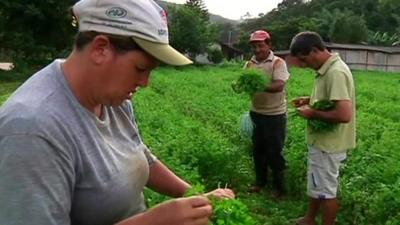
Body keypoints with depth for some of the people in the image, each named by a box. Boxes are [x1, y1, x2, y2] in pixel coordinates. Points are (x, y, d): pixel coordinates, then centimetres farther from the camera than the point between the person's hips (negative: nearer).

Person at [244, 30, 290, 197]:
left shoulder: (278, 63, -12)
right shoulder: (250, 64, 5)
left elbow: (279, 85, -25)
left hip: (275, 115, -5)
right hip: (256, 113, 5)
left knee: (275, 152, 4)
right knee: (258, 150, 16)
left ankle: (280, 188, 19)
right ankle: (260, 182, 34)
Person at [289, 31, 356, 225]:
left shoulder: (336, 72, -26)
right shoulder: (327, 69, 5)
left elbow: (344, 114, -33)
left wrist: (313, 113, -21)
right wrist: (310, 100, 6)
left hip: (328, 144, -10)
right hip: (322, 140, 10)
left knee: (325, 190, 6)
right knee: (317, 184, 23)